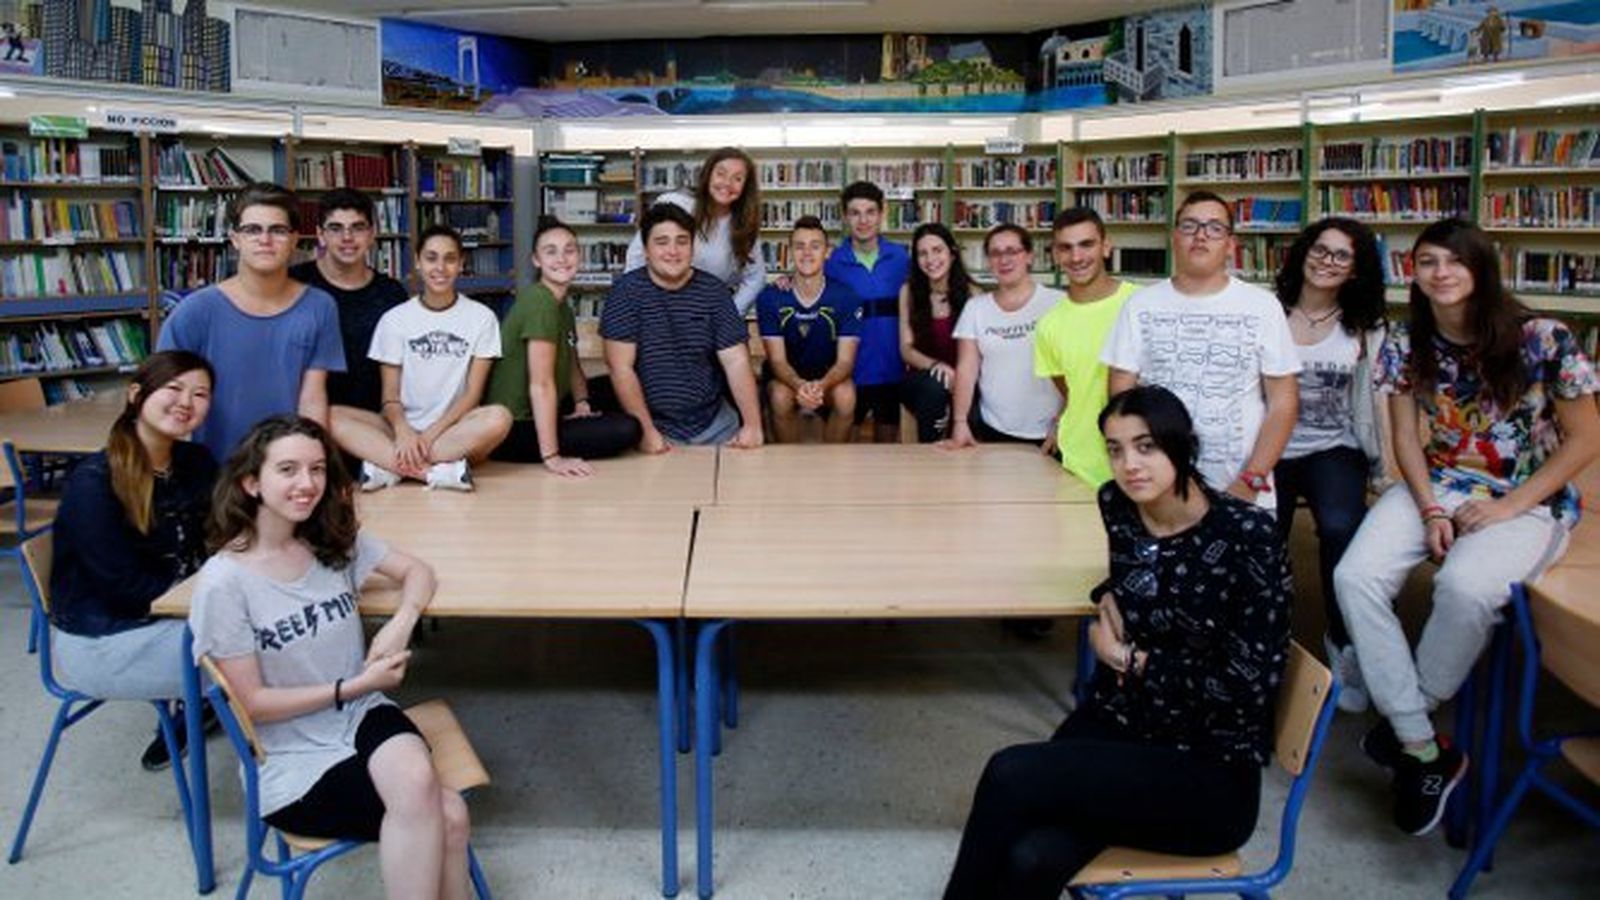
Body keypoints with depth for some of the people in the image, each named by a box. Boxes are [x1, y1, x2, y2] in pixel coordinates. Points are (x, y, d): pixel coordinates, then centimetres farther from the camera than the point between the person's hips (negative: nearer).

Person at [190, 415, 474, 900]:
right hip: (293, 761, -4)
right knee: (442, 814, -27)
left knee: (417, 781, -32)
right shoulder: (224, 581, -14)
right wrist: (356, 686, -15)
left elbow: (417, 571, 10)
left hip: (362, 715, 4)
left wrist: (400, 623, -11)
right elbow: (253, 703, -11)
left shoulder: (336, 538, 0)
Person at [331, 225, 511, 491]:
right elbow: (390, 395, 1)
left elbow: (472, 393, -1)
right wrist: (403, 431, -21)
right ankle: (437, 471, -37)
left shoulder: (482, 317, 2)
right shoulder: (394, 319, 6)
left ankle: (389, 465, -32)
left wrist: (433, 432, -16)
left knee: (498, 417, -34)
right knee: (331, 416, -25)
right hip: (404, 427, 2)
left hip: (454, 428, -1)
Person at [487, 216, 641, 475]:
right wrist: (552, 457, -29)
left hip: (536, 415, 10)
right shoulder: (539, 301, -20)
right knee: (626, 429, -18)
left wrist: (582, 403, -3)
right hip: (515, 429, -10)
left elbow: (572, 367, 18)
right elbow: (541, 384, -26)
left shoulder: (563, 307, 9)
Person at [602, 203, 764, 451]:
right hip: (655, 424, -3)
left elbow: (737, 361, -4)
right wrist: (646, 430, -17)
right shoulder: (626, 291, -6)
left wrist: (753, 425, -15)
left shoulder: (712, 291, 1)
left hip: (714, 421, 3)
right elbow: (620, 367, -10)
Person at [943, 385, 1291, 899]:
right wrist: (1109, 596, 4)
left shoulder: (1247, 534, -14)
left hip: (1212, 774, -4)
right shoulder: (1117, 506, 2)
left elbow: (1249, 684, -15)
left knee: (1011, 776, -26)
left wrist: (1133, 661, -9)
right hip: (1115, 723, 4)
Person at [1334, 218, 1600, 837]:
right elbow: (1406, 438, 4)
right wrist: (1431, 512, -10)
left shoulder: (1540, 340, -12)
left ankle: (1409, 717, -8)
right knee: (1355, 578, -23)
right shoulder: (1406, 344, 0)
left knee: (1463, 586, -36)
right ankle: (1425, 751, -16)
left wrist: (1508, 508, -14)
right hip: (1435, 489, 4)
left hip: (1530, 500, -4)